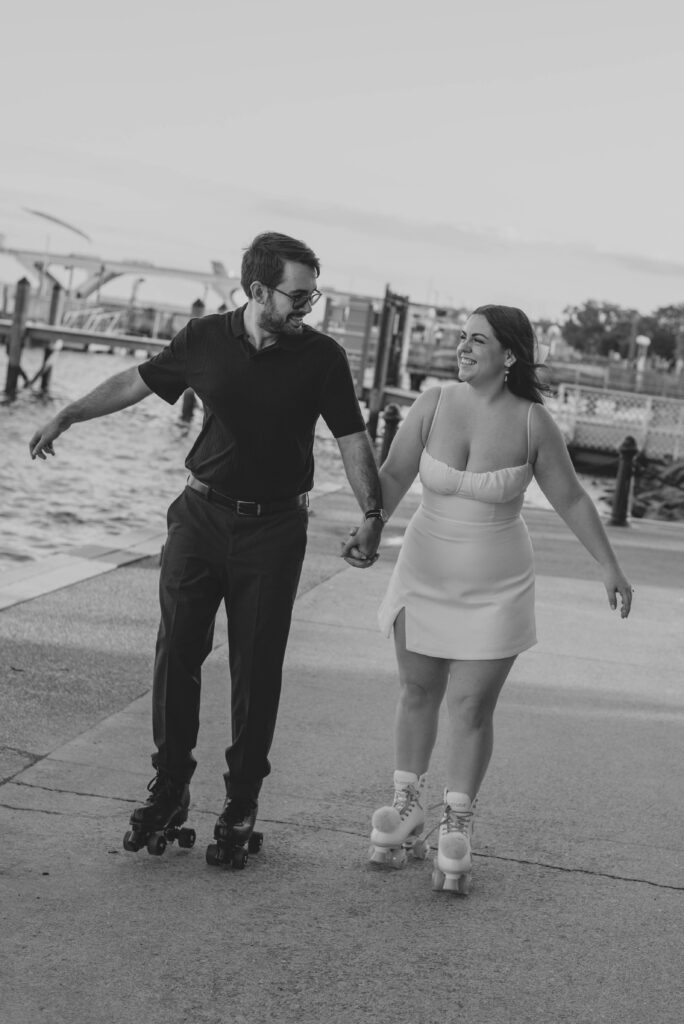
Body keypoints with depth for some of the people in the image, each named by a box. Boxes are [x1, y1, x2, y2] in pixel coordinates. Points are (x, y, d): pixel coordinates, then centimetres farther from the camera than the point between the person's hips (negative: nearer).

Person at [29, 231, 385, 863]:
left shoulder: (321, 357, -5)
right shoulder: (205, 339, -1)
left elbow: (352, 438, -3)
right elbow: (137, 382, 13)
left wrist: (372, 514, -13)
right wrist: (67, 417, 17)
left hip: (274, 528, -2)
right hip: (202, 515, 2)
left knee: (257, 668, 1)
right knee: (177, 652, 0)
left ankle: (242, 803, 12)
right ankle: (169, 788, 13)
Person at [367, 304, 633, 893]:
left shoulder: (532, 423, -11)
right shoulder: (433, 405, -7)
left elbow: (571, 499, -1)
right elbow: (395, 475, -6)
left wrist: (609, 566, 1)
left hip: (496, 587, -2)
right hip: (427, 573, 2)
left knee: (472, 707, -1)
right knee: (417, 693, 11)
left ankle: (457, 833, 9)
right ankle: (408, 813, 26)